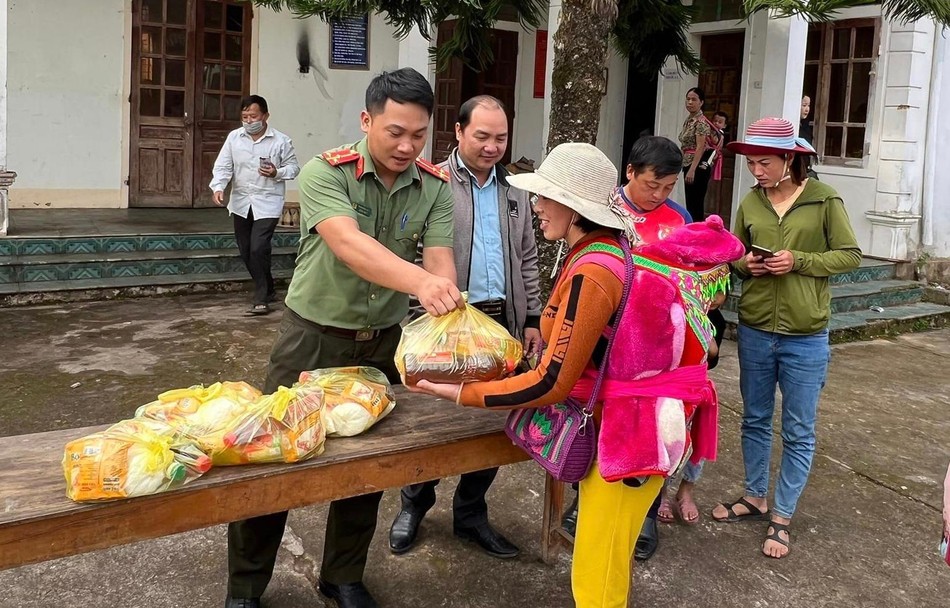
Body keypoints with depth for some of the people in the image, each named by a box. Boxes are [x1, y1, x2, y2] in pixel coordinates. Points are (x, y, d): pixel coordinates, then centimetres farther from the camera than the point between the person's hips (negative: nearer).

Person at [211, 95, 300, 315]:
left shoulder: (281, 141, -6)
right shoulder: (234, 137, 2)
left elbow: (294, 167, 0)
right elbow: (223, 166, 0)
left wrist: (277, 173, -19)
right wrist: (218, 187, -17)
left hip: (267, 204, -5)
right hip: (241, 203, 5)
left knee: (258, 248, -16)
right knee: (246, 252, 10)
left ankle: (261, 298, -5)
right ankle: (267, 290, 28)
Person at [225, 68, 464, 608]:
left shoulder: (437, 188, -5)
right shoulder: (325, 173, -18)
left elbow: (441, 259, -17)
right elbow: (349, 244, -35)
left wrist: (446, 305, -40)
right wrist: (420, 281, -52)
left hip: (383, 340, 4)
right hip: (314, 335, -3)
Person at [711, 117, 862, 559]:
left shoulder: (824, 199, -9)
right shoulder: (750, 203, 1)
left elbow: (850, 256, -6)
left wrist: (798, 261, -19)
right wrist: (746, 265, -10)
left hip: (805, 338, -3)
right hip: (754, 332, 4)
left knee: (798, 432, 6)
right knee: (755, 420, 16)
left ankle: (781, 518, 19)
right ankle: (755, 498, 33)